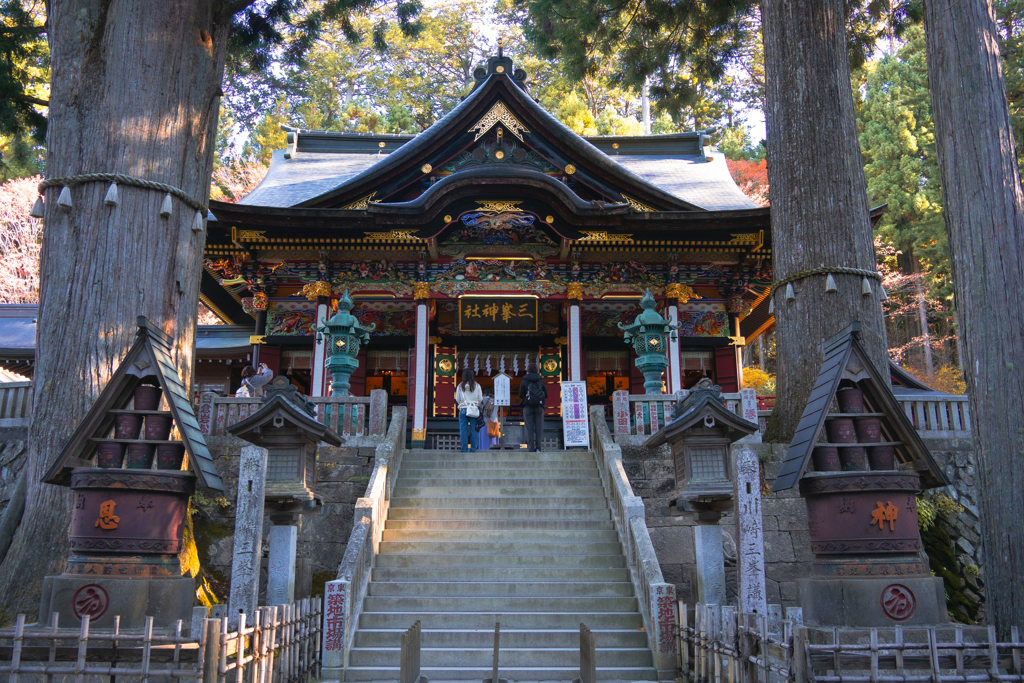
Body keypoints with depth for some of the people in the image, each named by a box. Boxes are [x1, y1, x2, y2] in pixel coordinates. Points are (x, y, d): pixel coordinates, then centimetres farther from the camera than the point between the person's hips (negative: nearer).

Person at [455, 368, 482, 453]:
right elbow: (480, 399, 3)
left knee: (463, 430, 3)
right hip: (474, 410, 0)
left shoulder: (460, 386, 0)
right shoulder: (476, 386, 0)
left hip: (463, 410, 0)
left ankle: (464, 449, 2)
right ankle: (473, 449, 2)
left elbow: (457, 399, 4)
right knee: (473, 430, 3)